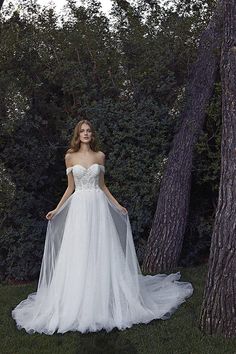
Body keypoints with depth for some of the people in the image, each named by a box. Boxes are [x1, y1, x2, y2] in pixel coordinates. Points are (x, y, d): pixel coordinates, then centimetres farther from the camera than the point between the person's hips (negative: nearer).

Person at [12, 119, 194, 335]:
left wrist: (118, 206, 9)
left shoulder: (100, 156, 7)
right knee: (78, 254, 0)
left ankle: (104, 300, 14)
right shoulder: (70, 157, 5)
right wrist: (57, 210, 3)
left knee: (101, 253, 1)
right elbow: (70, 188, 8)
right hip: (79, 207, 0)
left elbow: (102, 185, 12)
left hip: (98, 206, 1)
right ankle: (77, 304, 12)